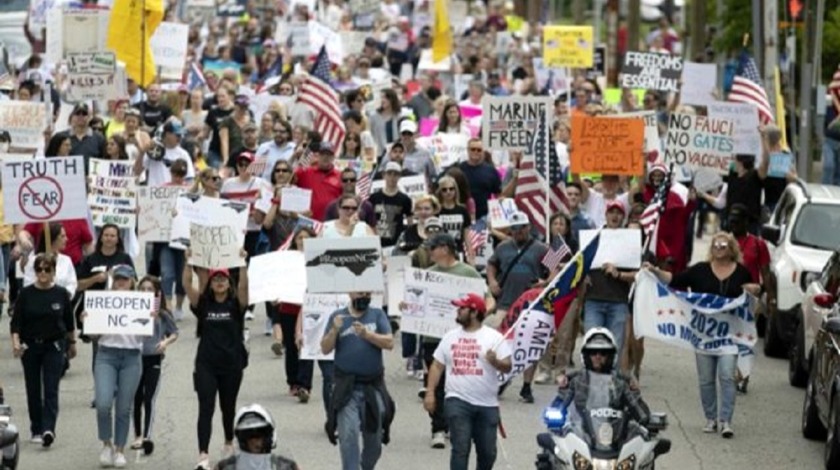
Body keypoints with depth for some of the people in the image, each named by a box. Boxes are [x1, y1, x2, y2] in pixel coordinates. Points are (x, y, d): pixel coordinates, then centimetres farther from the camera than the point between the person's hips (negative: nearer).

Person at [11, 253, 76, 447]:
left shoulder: (61, 294, -2)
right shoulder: (26, 294, -3)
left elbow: (69, 322, 9)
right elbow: (16, 322, -4)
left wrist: (72, 343, 14)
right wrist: (16, 342, -17)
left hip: (54, 346, -1)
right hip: (30, 346, 1)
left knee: (51, 390, -10)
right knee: (33, 390, 8)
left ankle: (48, 429, -19)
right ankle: (36, 430, 18)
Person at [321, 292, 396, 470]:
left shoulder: (377, 315, 6)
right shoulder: (338, 316, 5)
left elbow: (389, 343, -6)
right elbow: (325, 349, 1)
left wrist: (367, 334, -21)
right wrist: (334, 330, -17)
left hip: (373, 386, 1)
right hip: (346, 387, -1)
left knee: (374, 437, 10)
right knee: (348, 435, -11)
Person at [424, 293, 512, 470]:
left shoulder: (494, 337, -1)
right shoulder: (450, 337, 9)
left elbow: (507, 367, -6)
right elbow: (437, 366, 12)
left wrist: (495, 361, -28)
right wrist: (430, 393, 3)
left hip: (487, 405, 0)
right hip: (458, 402, 0)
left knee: (487, 451, 9)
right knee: (460, 448, -10)